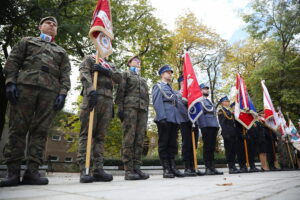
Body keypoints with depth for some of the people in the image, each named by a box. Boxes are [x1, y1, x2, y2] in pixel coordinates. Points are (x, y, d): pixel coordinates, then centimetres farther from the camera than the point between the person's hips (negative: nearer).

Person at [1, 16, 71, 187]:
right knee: (18, 128, -5)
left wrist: (63, 94, -3)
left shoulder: (62, 52, 27)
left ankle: (32, 171, -4)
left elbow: (65, 75, 13)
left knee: (40, 131, -5)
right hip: (25, 85, 0)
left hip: (50, 91, 1)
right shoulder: (27, 41, 26)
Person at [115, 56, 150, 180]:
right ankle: (128, 170, -9)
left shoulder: (143, 80, 32)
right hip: (130, 107, -5)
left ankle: (137, 168, 0)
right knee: (129, 139, -10)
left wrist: (147, 113, 13)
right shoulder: (126, 74, 16)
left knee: (140, 140, -2)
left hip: (143, 109, 5)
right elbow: (120, 92, 2)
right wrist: (120, 108, -11)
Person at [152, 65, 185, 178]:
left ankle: (173, 168, 10)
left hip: (174, 119, 7)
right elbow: (157, 103, -7)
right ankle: (166, 170, 1)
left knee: (173, 144, 6)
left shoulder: (172, 89, 28)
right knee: (163, 144, -3)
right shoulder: (158, 86, 6)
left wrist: (178, 119, 13)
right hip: (165, 119, -7)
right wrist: (162, 117, -18)